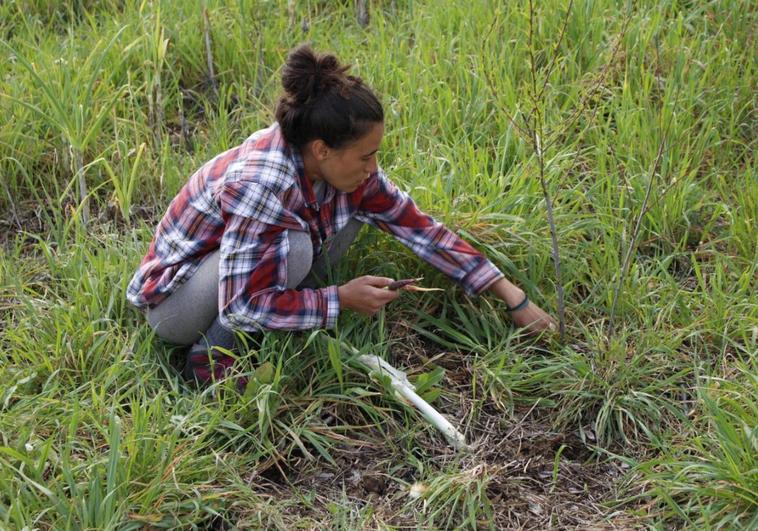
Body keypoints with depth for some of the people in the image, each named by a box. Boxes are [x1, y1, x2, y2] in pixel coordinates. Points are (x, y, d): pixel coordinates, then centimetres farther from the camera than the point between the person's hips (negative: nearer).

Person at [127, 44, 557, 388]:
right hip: (174, 300, -7)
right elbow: (239, 305, -35)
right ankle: (214, 355, -12)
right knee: (292, 246, -34)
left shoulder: (337, 166, -14)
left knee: (351, 208, -8)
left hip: (250, 269, 7)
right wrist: (342, 299, -28)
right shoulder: (260, 184, -36)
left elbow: (420, 228, -9)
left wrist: (514, 298, -10)